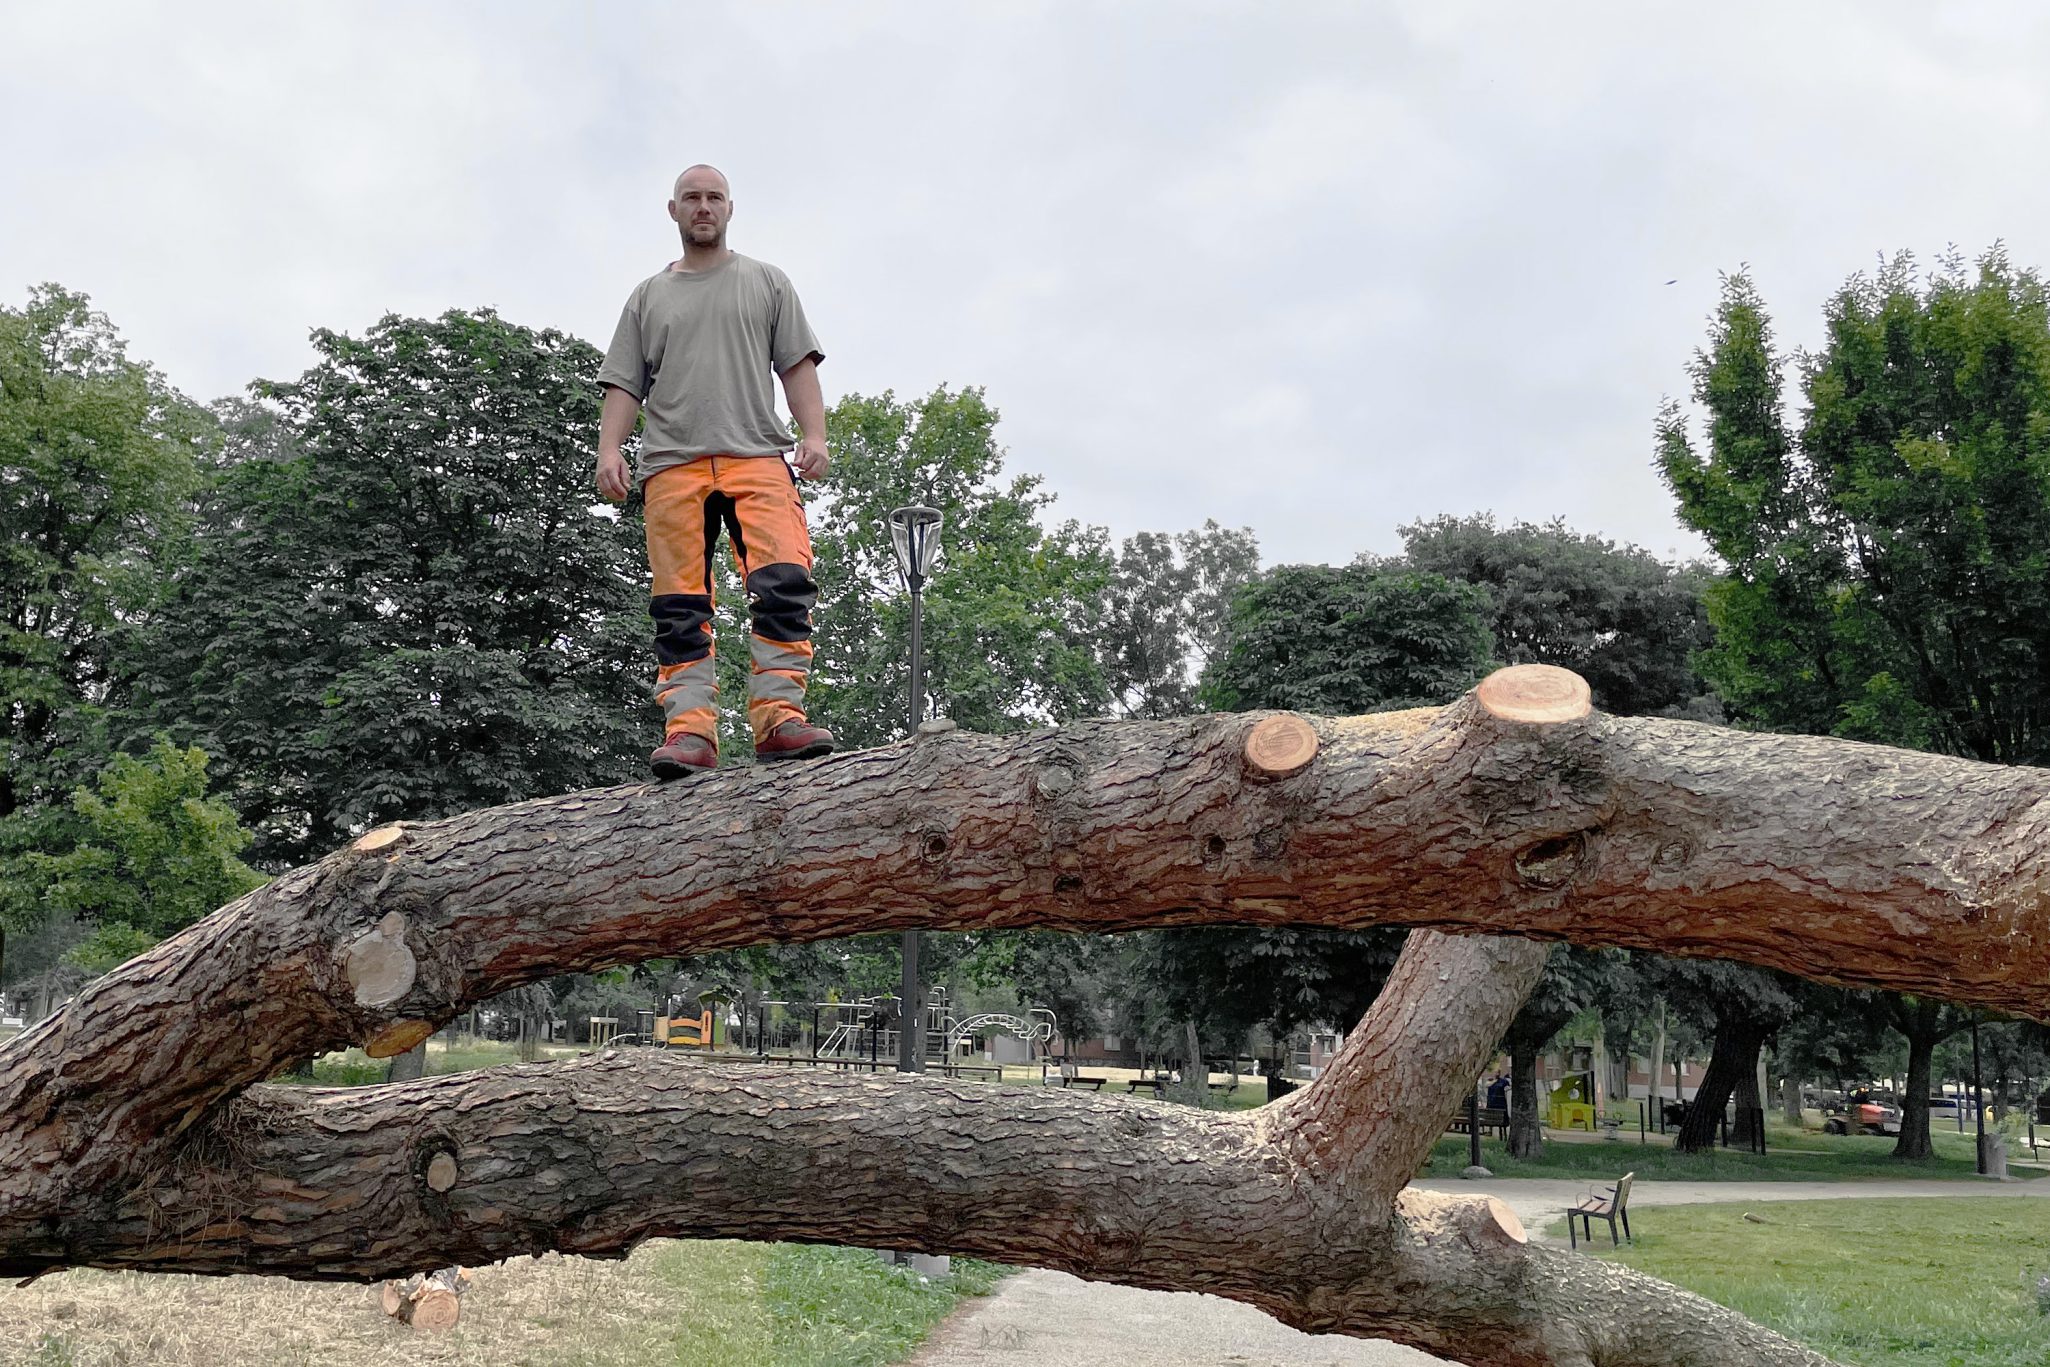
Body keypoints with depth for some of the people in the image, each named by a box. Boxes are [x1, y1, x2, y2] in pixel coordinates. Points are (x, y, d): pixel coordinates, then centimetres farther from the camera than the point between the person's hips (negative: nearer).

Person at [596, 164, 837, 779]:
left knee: (783, 584, -20)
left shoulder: (766, 283, 22)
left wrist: (814, 435, -2)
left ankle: (780, 716, -22)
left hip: (758, 456, -1)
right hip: (672, 463, 1)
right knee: (680, 604, -8)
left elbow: (798, 365, 13)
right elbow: (624, 384, 17)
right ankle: (689, 729, -13)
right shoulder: (649, 296, 24)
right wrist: (609, 451, 1)